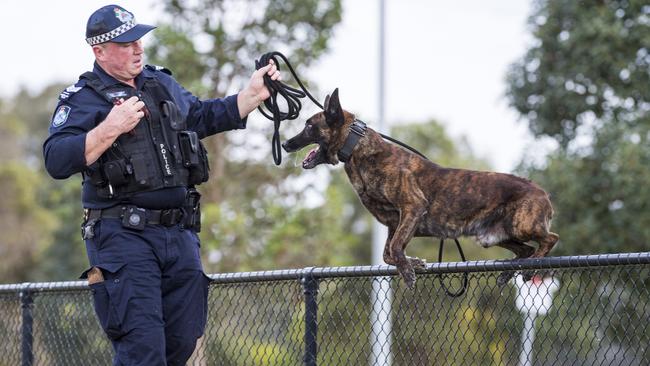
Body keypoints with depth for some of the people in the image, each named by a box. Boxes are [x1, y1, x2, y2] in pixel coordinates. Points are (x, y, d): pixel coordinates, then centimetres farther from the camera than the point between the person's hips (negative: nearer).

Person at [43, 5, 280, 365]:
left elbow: (204, 117, 31)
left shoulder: (161, 84, 16)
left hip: (180, 234, 7)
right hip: (123, 237, -7)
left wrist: (254, 93, 21)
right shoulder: (83, 98, -5)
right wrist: (109, 130, -25)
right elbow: (56, 160, -17)